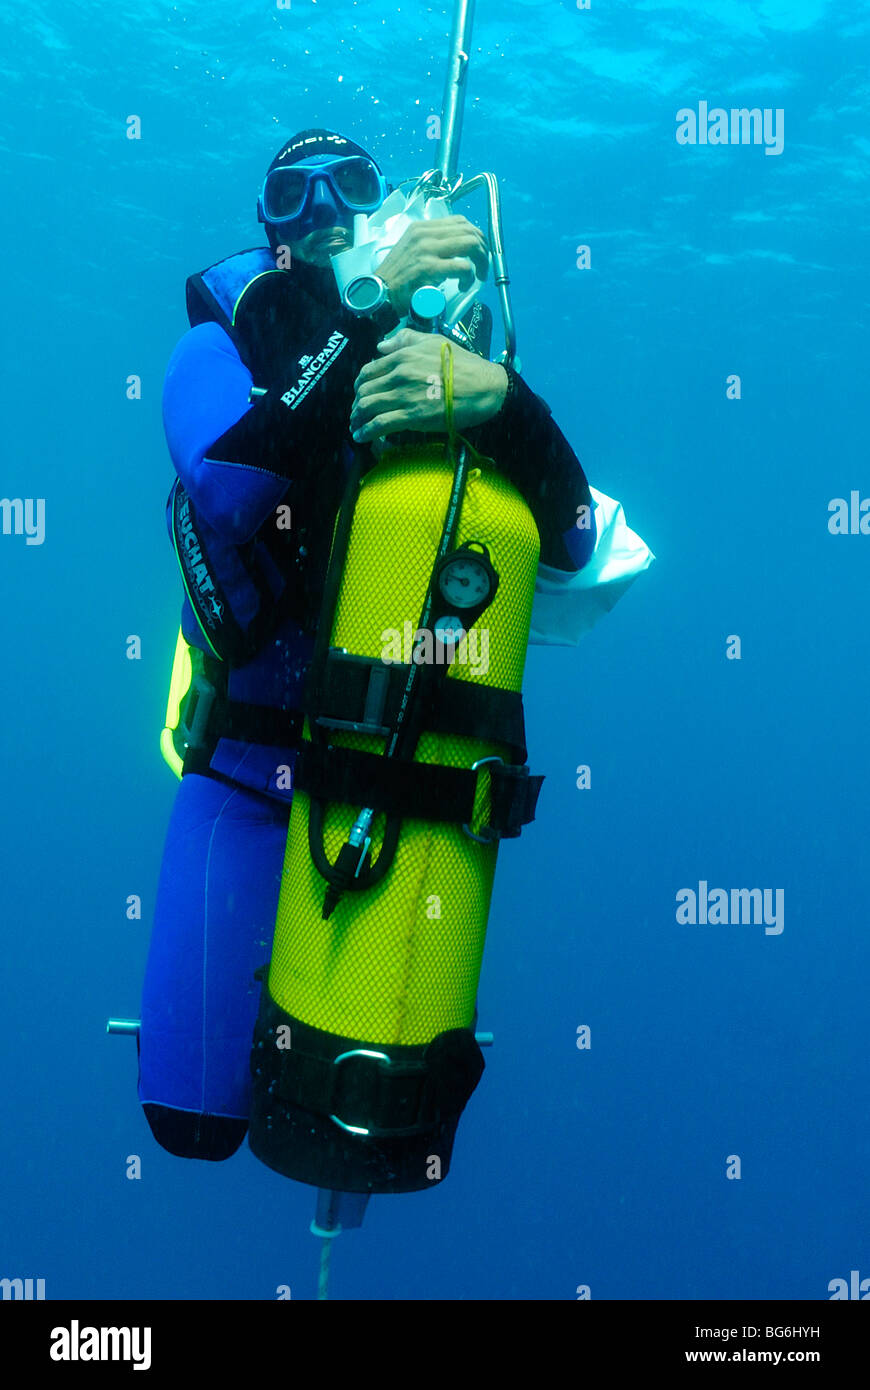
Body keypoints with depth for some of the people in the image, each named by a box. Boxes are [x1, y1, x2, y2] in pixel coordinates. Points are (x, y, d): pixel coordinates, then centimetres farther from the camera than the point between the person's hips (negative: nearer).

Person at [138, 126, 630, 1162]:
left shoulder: (458, 359, 1)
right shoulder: (225, 345, -2)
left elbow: (570, 549, -12)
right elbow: (230, 482, -25)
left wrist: (501, 397, -30)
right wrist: (369, 312, -31)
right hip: (254, 768, -1)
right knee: (198, 1111, -5)